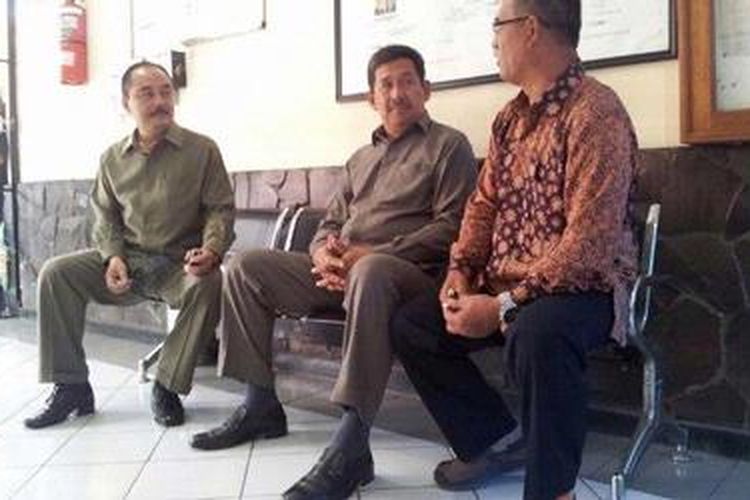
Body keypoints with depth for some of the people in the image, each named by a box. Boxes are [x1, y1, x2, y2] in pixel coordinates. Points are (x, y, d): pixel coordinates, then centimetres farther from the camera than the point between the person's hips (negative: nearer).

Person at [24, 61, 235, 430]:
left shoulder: (202, 150, -1)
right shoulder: (114, 158, 9)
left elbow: (220, 209, -4)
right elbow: (105, 216, 14)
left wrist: (210, 251, -24)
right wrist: (113, 257, -5)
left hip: (180, 263, -3)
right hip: (128, 260, 4)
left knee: (211, 284, -36)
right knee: (55, 273, -14)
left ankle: (167, 386, -18)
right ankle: (71, 386, -6)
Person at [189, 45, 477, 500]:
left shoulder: (449, 145, 5)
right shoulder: (361, 158, 25)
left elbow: (451, 226, -8)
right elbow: (330, 223, 22)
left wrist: (372, 253, -17)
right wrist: (325, 251, -5)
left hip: (407, 270, -7)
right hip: (341, 270, 7)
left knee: (371, 273, -41)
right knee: (248, 267, -5)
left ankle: (351, 447, -42)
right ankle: (261, 406, 0)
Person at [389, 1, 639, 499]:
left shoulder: (595, 110, -18)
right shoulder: (511, 116, 10)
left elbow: (592, 239, -25)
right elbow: (485, 202, 15)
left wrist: (506, 305, -27)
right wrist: (460, 271, -3)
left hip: (583, 287, -8)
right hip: (503, 286, 9)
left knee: (537, 334, -39)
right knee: (411, 325, 4)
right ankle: (498, 438, 15)